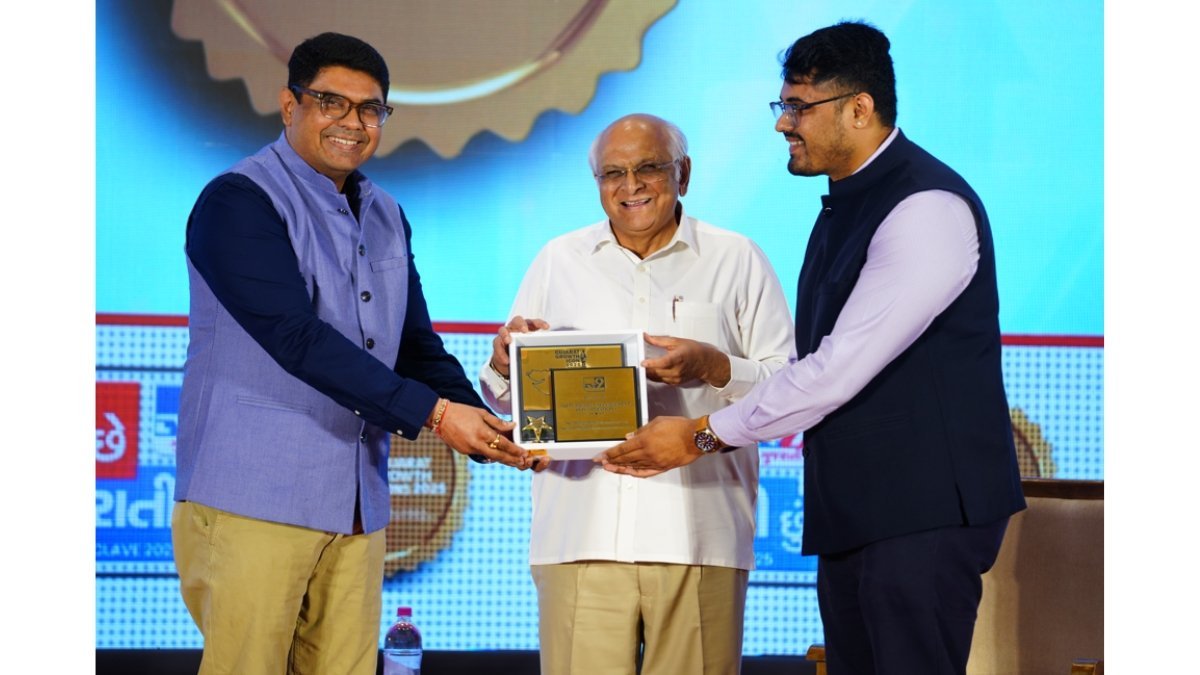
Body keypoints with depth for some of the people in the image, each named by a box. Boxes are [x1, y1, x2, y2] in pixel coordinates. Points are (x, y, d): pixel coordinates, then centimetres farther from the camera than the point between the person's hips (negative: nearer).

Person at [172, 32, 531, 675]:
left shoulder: (385, 218, 17)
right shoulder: (238, 201, -8)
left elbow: (417, 346, 16)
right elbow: (297, 338, -17)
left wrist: (483, 430, -3)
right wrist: (431, 412, -19)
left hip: (357, 506, 7)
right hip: (252, 500, -7)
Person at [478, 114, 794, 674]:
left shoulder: (737, 261, 10)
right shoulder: (559, 261, 17)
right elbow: (503, 399, 17)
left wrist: (713, 366, -13)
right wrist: (505, 360, -6)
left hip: (697, 537, -1)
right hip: (580, 535, 1)